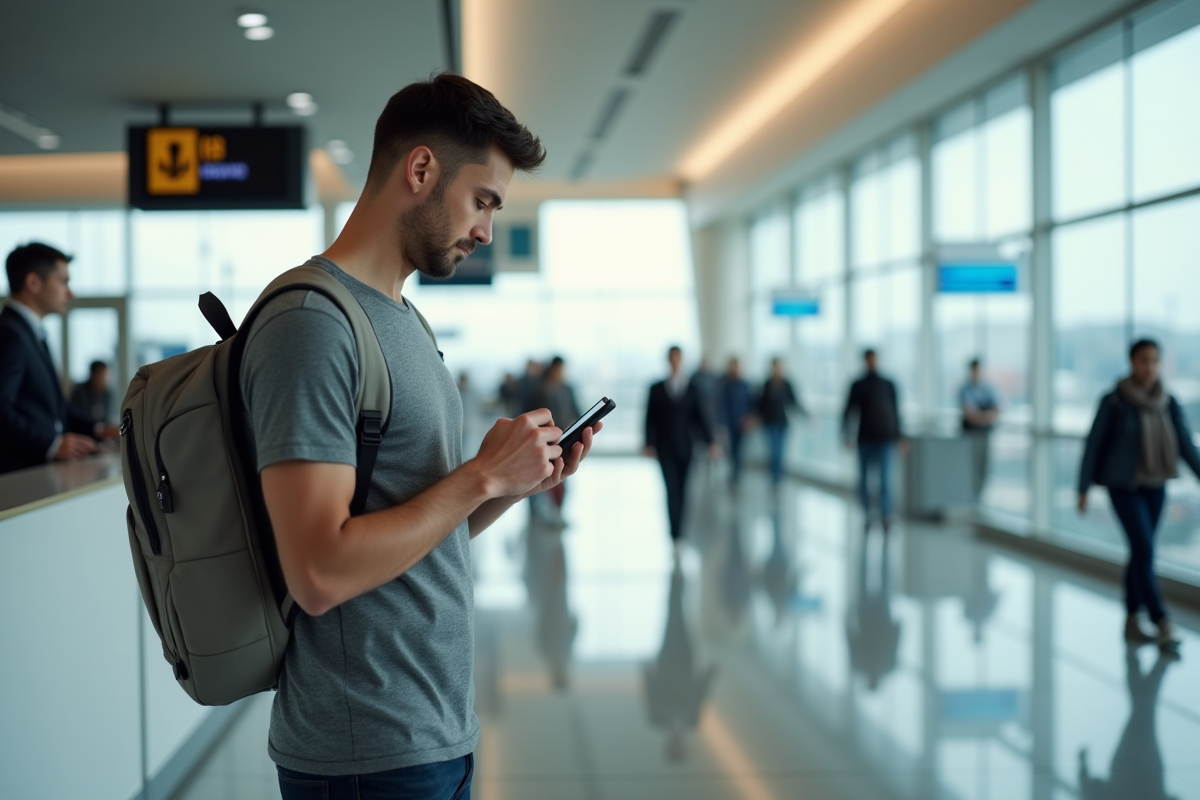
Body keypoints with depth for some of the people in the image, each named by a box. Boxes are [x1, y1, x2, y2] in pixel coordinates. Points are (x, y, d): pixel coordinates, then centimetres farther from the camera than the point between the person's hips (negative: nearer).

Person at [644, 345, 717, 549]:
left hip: (685, 448, 1)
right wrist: (649, 444, -9)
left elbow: (699, 417, 2)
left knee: (682, 491, 7)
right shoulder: (657, 389, 2)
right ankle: (676, 535, -9)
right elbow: (651, 419, 1)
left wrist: (710, 442, -5)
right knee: (672, 490, -8)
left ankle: (678, 530, 24)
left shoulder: (692, 389, 4)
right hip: (665, 449, -1)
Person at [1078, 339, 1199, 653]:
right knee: (1145, 550, -13)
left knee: (1139, 552, 11)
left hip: (1155, 487, 4)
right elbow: (1094, 444, -6)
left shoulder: (1168, 403, -1)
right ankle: (1163, 625, -13)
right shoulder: (1114, 402, -11)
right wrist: (1083, 488, -5)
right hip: (1123, 487, -4)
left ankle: (1131, 621, 22)